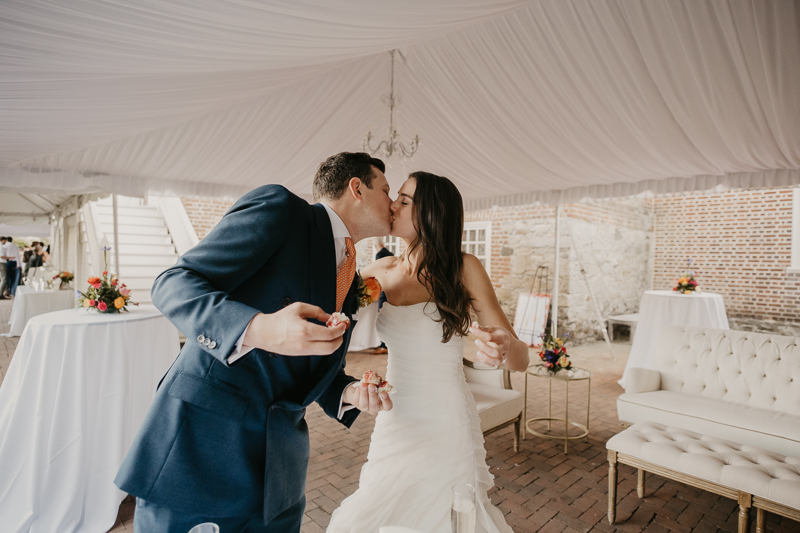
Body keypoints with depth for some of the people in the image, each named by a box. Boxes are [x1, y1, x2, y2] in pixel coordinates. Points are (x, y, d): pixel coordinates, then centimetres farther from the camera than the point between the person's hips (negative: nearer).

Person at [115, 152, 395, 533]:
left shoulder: (350, 283, 12)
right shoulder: (277, 206, -10)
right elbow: (172, 285, -14)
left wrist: (349, 393, -2)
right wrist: (258, 329, -31)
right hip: (201, 444, -6)